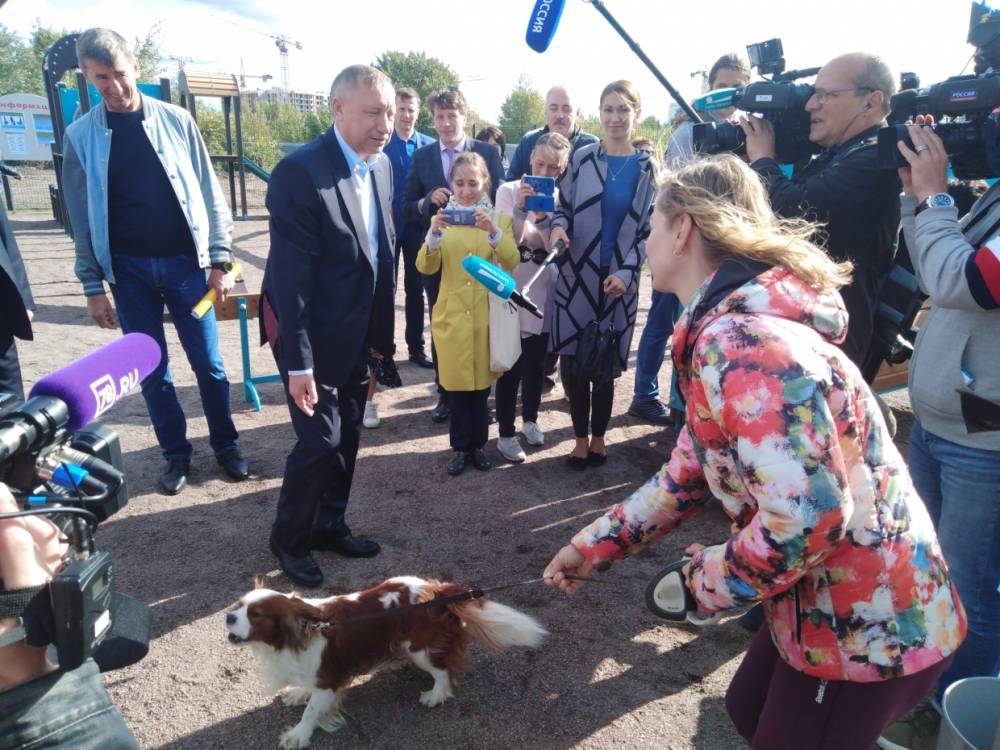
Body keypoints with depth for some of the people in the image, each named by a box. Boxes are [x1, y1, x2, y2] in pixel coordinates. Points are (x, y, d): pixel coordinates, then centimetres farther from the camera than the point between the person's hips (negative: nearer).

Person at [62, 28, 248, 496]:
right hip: (128, 270, 1)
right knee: (152, 370, 8)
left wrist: (219, 260, -4)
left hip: (185, 261, -1)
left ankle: (225, 445, 22)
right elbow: (82, 217, 4)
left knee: (208, 362, 5)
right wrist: (92, 286, 2)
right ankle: (176, 454, 23)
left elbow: (208, 193, 0)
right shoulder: (81, 135, 1)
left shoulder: (175, 120, -1)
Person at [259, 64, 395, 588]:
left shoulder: (381, 166, 3)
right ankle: (289, 539, 24)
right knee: (320, 440, -1)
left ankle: (329, 524, 36)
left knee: (346, 436, 16)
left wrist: (380, 330, 9)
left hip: (356, 332, 7)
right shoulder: (300, 172, -21)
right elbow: (290, 275, -22)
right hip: (313, 334, -7)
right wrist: (298, 362, -22)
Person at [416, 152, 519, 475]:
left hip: (486, 314, 0)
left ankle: (478, 444, 23)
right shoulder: (443, 218, 2)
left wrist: (494, 232, -29)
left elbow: (512, 262, -13)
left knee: (480, 382, 9)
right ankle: (461, 446, 18)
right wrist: (434, 235, -25)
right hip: (451, 314, 0)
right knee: (456, 382, 6)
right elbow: (426, 267, -8)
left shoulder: (499, 218, 1)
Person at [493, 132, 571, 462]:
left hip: (544, 294, 3)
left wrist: (543, 217, -23)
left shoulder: (561, 198, 0)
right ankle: (506, 433, 14)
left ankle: (530, 419, 38)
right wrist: (520, 209, -25)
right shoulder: (508, 191, -8)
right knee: (510, 367, 0)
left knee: (536, 363, 17)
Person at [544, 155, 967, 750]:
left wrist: (711, 580, -17)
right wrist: (596, 545, 8)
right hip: (829, 604, 9)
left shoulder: (741, 346, -29)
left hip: (869, 624, -9)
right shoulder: (732, 331, 5)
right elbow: (689, 475, 9)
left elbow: (805, 517, -36)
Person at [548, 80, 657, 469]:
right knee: (572, 359, 0)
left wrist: (625, 272, -7)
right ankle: (581, 437, 17)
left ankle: (598, 436, 24)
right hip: (576, 274, 1)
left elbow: (648, 228, 3)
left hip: (618, 280, 0)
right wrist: (558, 227, -15)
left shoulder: (647, 168, 3)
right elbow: (564, 206, 8)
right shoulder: (582, 157, 2)